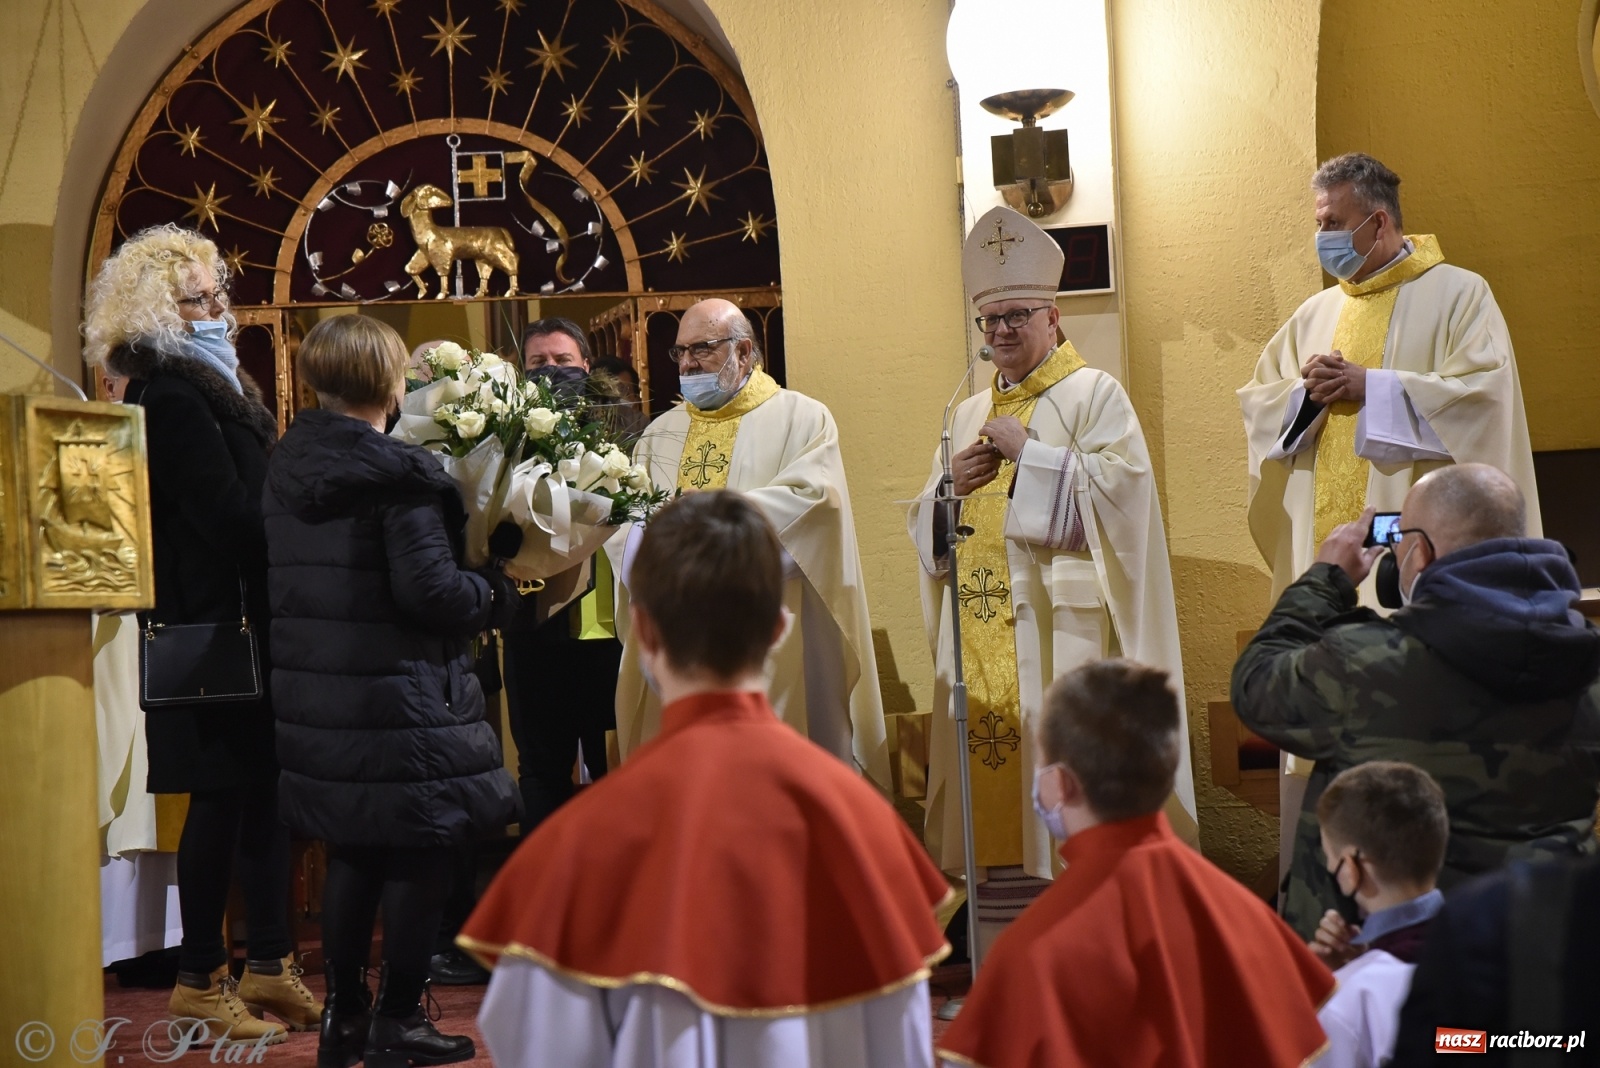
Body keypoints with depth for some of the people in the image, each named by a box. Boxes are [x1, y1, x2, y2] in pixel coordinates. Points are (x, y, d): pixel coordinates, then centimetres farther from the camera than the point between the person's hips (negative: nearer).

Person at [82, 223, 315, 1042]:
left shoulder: (209, 386, 17)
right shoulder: (171, 398, -13)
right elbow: (233, 518, -20)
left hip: (245, 624, 9)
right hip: (212, 629, -9)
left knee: (264, 791, 11)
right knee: (224, 798, -2)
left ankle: (270, 964, 20)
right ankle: (202, 980, 10)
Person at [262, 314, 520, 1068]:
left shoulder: (285, 468, 8)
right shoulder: (400, 475, -16)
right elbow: (429, 588, -21)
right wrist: (498, 594, -4)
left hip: (314, 692, 8)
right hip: (398, 695, -8)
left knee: (352, 853, 18)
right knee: (420, 855, 5)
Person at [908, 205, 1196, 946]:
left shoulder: (1095, 394, 3)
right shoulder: (969, 415, 20)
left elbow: (1117, 491, -12)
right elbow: (926, 528, 20)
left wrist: (1027, 452, -10)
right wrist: (952, 486, -1)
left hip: (1061, 630, -5)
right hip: (981, 634, 5)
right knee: (992, 772, 4)